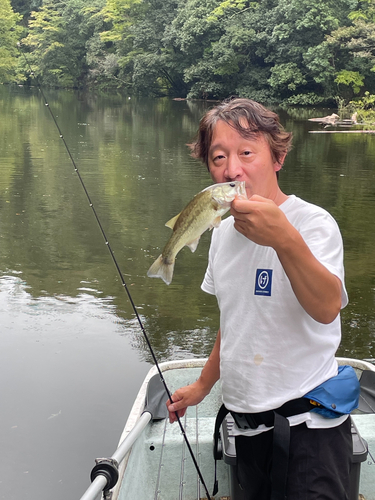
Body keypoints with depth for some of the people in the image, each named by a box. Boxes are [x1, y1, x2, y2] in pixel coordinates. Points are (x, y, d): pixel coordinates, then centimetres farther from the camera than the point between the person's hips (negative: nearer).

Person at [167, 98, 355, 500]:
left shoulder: (312, 222, -15)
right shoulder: (223, 232, 6)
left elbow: (326, 309, -34)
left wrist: (284, 239, -48)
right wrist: (203, 385, 20)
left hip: (310, 417, -6)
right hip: (248, 417, 6)